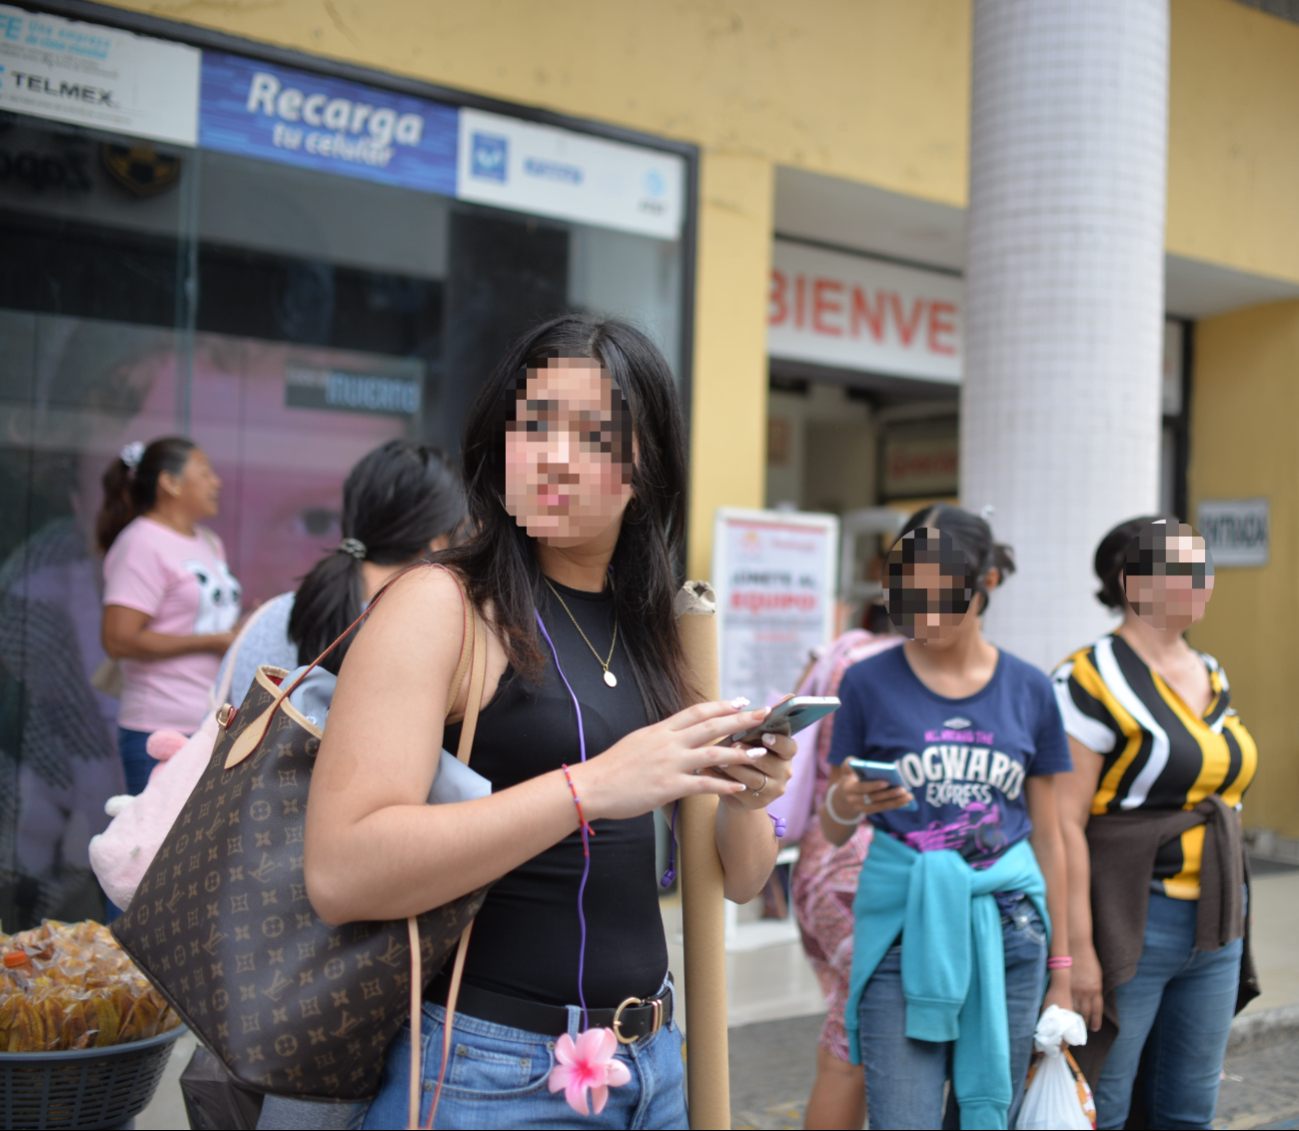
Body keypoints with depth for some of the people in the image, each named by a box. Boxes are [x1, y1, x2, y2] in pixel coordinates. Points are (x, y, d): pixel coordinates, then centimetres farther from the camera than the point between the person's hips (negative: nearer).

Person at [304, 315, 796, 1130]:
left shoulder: (658, 628, 6)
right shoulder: (441, 605, -11)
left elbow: (742, 880, 9)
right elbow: (340, 873, -23)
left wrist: (745, 799, -12)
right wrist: (589, 788, -28)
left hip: (652, 1061, 6)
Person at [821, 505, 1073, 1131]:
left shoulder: (1029, 690, 5)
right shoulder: (870, 684, -1)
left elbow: (1047, 837, 10)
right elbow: (832, 831, 5)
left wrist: (1060, 969, 12)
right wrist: (845, 803, -19)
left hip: (1004, 929, 2)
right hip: (903, 929, -2)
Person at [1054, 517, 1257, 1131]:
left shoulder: (1211, 676, 12)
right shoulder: (1093, 678, -12)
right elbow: (1064, 821, -16)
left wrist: (1228, 928, 16)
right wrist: (1078, 947, -20)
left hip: (1214, 929, 8)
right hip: (1129, 924, -7)